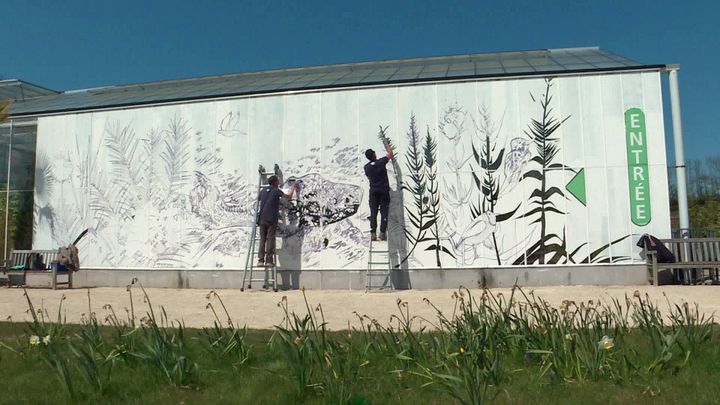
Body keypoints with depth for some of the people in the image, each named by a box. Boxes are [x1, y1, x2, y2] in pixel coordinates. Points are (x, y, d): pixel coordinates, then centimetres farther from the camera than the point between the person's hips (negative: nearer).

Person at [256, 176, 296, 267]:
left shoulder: (263, 192, 15)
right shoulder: (277, 191, 0)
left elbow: (258, 199, 32)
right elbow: (289, 197, 12)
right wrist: (292, 188, 28)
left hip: (262, 219, 5)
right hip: (271, 219, -4)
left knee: (262, 240, 5)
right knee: (270, 239, -3)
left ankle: (260, 260, -1)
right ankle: (269, 261, -5)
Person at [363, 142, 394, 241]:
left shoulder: (366, 167, 1)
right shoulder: (381, 162, -8)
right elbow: (390, 154, 9)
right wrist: (387, 146, 27)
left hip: (373, 190, 3)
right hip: (384, 190, -2)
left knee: (373, 212, 3)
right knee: (384, 212, 0)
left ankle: (373, 233, -1)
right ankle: (383, 233, -5)